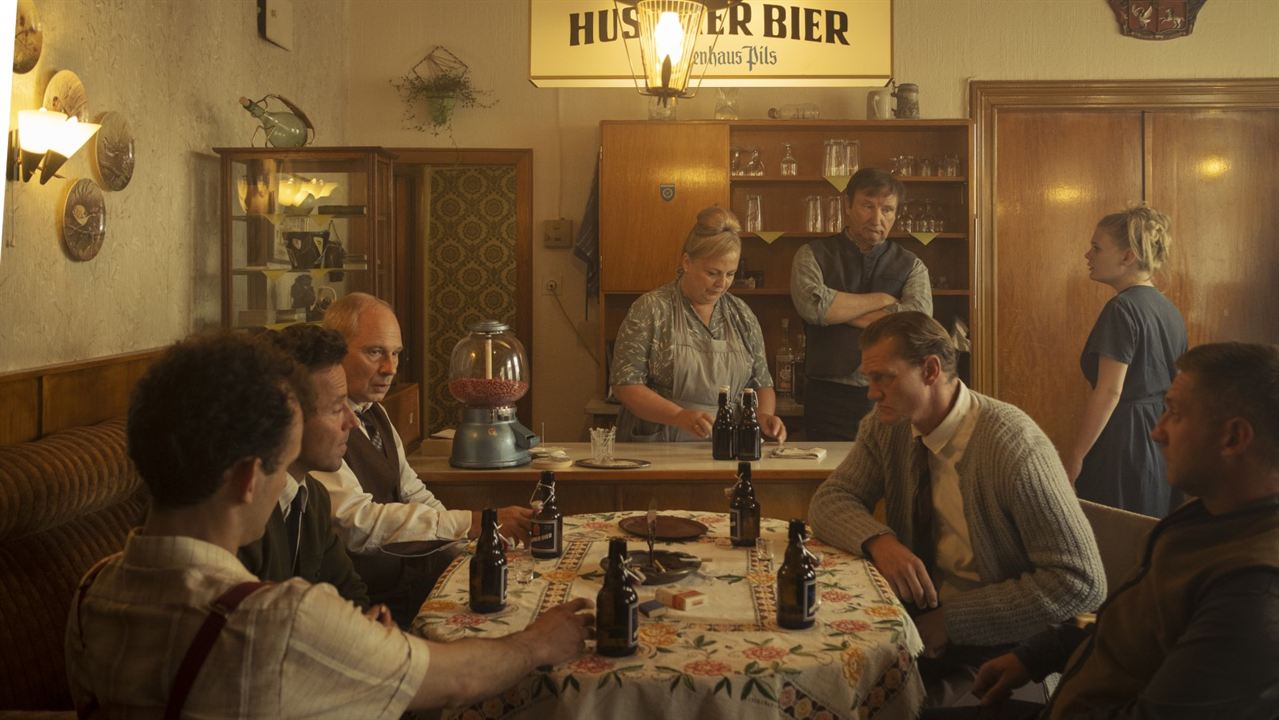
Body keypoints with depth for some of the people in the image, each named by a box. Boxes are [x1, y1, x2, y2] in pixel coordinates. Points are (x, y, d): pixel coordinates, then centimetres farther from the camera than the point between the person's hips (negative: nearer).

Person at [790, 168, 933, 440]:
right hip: (830, 398, -1)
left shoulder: (911, 266, 10)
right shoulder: (814, 255, 6)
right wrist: (882, 300, -6)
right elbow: (811, 304, -14)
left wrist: (838, 310, -7)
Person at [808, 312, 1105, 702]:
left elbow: (1081, 582, -21)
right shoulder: (886, 426, -2)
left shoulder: (1015, 447, -21)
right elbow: (829, 500, 2)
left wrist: (954, 618, -20)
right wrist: (878, 542, -21)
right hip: (920, 618, 5)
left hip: (999, 649, -5)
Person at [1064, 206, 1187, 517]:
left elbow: (1109, 391, -19)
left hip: (1124, 446, -9)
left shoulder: (1123, 308, -15)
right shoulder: (1169, 309, 12)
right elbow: (1175, 384, 17)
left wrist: (1074, 456, -15)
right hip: (1163, 443, 9)